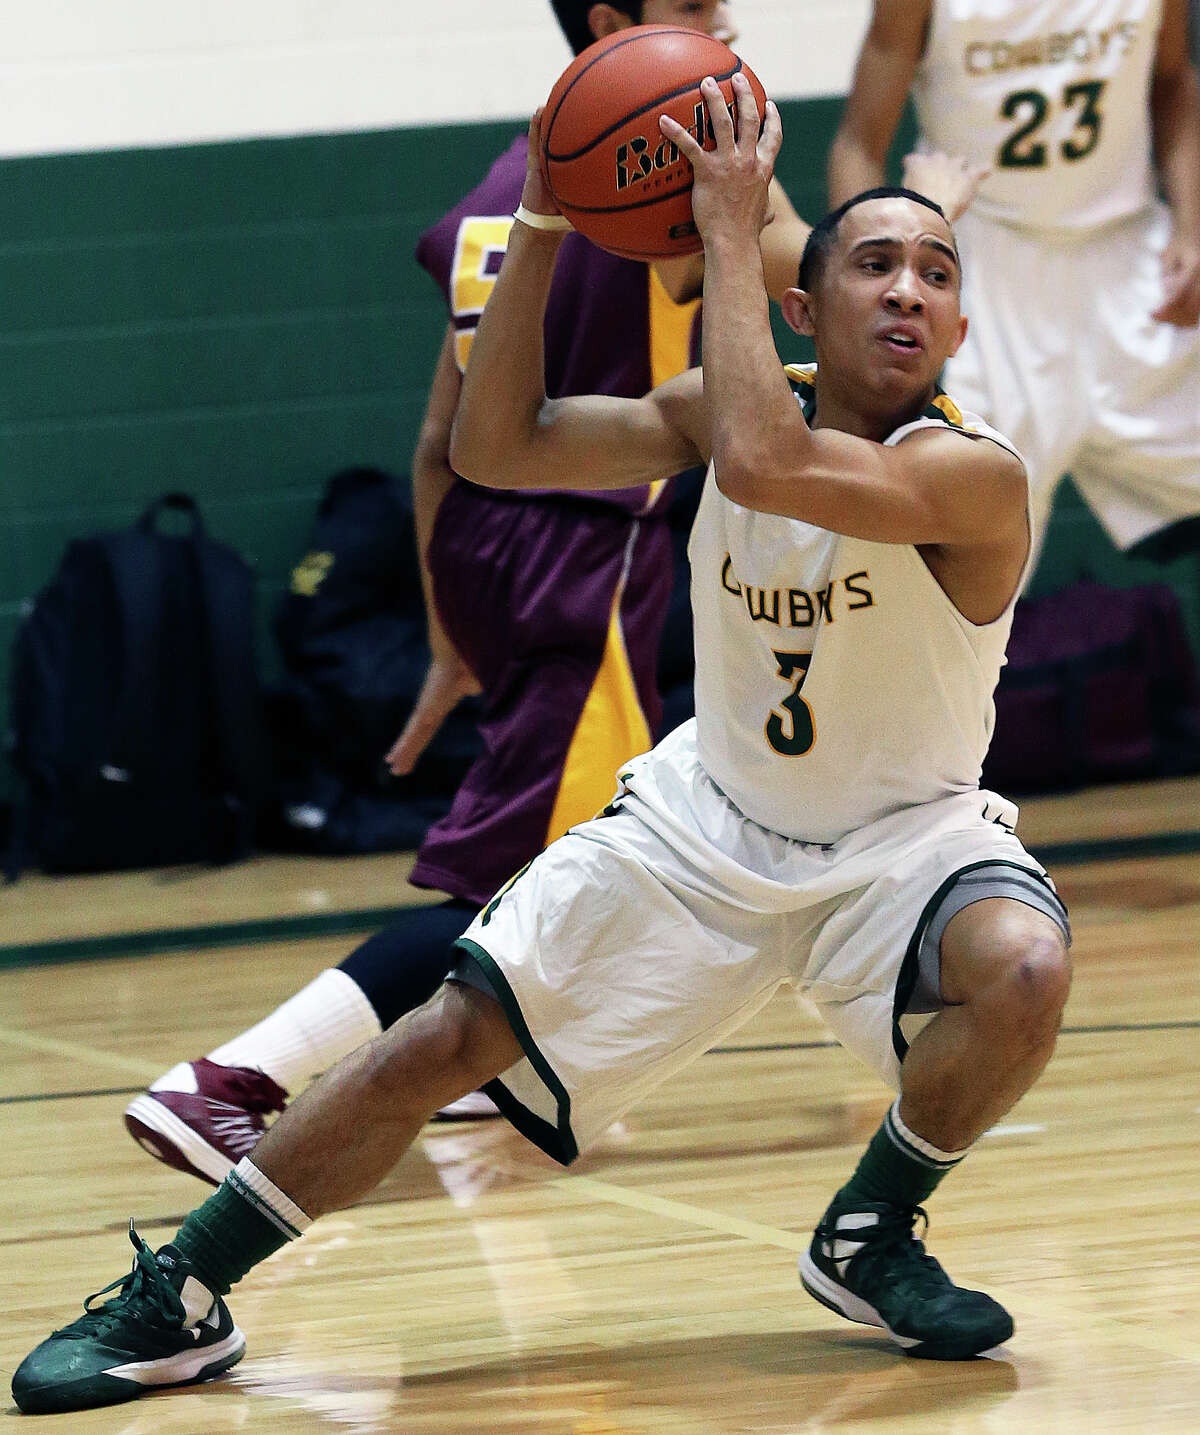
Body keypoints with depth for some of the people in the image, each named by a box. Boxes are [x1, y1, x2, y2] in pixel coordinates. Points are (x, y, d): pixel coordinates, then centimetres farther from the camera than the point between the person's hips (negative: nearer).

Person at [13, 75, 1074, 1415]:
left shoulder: (976, 476, -27)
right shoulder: (721, 407, -9)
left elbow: (766, 462, -45)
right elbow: (491, 449, -11)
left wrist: (728, 228, -38)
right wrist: (539, 235, -20)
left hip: (903, 836, -3)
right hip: (708, 814, 4)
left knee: (1024, 970, -35)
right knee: (445, 1039, -5)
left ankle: (870, 1240, -7)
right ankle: (175, 1300, 9)